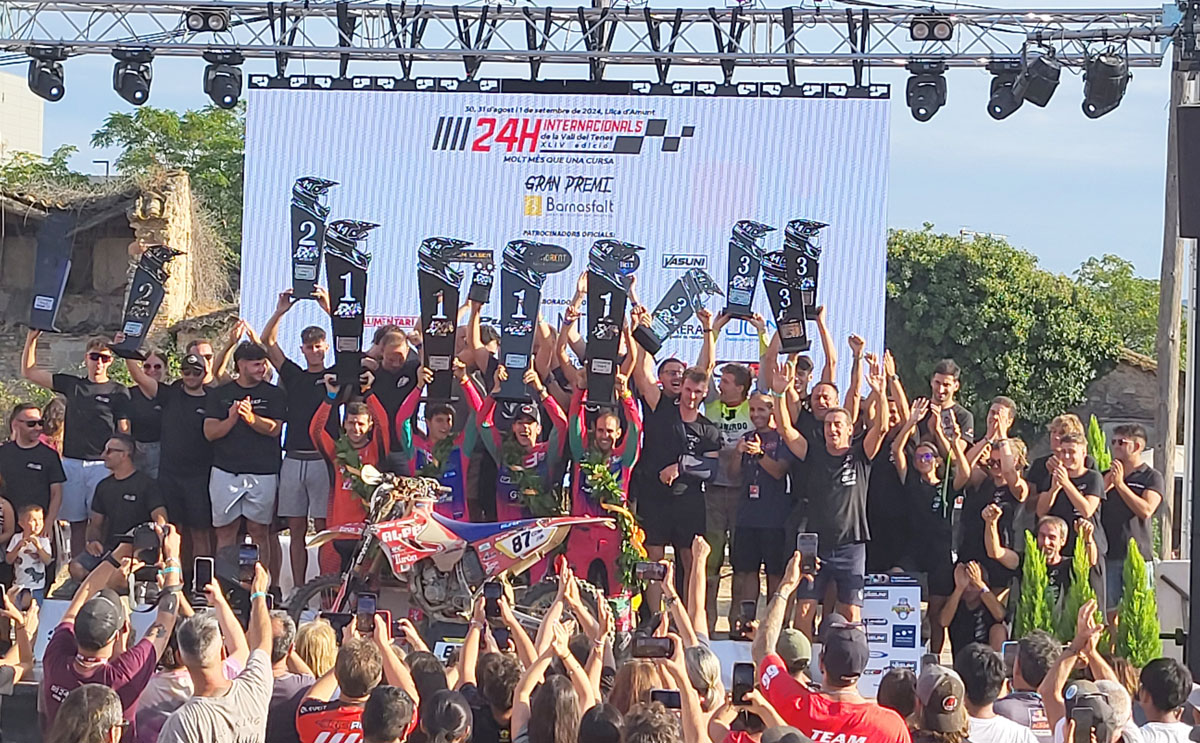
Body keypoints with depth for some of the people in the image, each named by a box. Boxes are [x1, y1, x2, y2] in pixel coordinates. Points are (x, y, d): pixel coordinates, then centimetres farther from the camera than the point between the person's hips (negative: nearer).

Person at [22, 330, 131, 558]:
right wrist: (32, 338, 10)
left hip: (102, 465, -3)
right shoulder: (72, 385, 13)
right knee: (77, 522, 4)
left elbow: (124, 432, 0)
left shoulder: (118, 392, 4)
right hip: (71, 463, 3)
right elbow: (29, 372, 18)